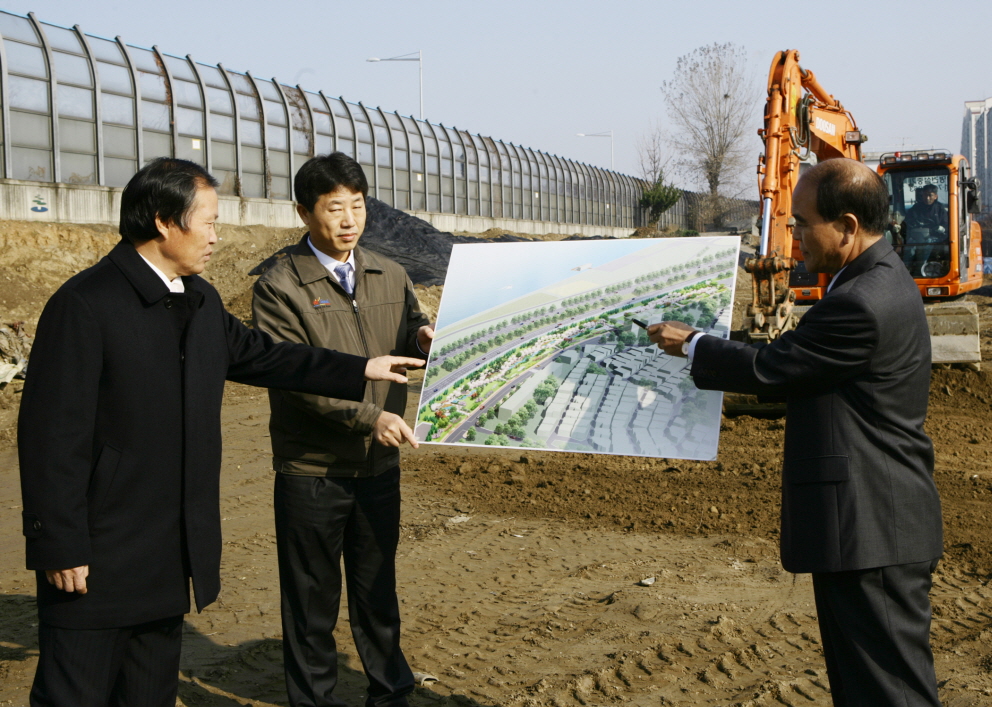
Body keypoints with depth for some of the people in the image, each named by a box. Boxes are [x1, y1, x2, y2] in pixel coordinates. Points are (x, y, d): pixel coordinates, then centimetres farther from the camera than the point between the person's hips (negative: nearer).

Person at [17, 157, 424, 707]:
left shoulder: (201, 300, 10)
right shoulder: (84, 305, -17)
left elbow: (259, 356, 25)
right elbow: (52, 433, -18)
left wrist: (360, 371, 26)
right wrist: (60, 546, -18)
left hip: (175, 553, 8)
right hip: (99, 557, -8)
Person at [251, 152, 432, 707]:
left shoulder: (390, 276, 7)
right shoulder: (280, 287, -9)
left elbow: (412, 331, 16)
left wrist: (424, 338, -10)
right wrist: (368, 416, -27)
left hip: (379, 465, 4)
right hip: (311, 470, -4)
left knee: (378, 589, 18)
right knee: (312, 599, 8)